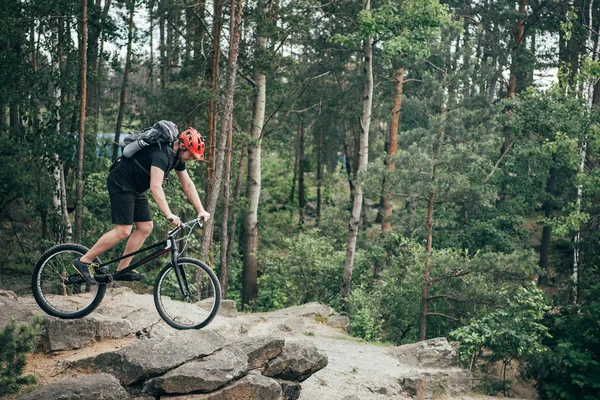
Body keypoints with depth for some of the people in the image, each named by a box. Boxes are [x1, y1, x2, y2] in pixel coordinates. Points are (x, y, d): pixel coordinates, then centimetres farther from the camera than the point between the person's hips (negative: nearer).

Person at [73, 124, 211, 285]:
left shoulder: (177, 156, 2)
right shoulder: (161, 154, -28)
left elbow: (187, 185, 8)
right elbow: (155, 187, -37)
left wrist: (201, 210, 2)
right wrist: (169, 214, -43)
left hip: (135, 189, 10)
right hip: (121, 185, -10)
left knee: (145, 228, 4)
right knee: (123, 231, -14)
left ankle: (122, 270, 9)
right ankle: (84, 262, -5)